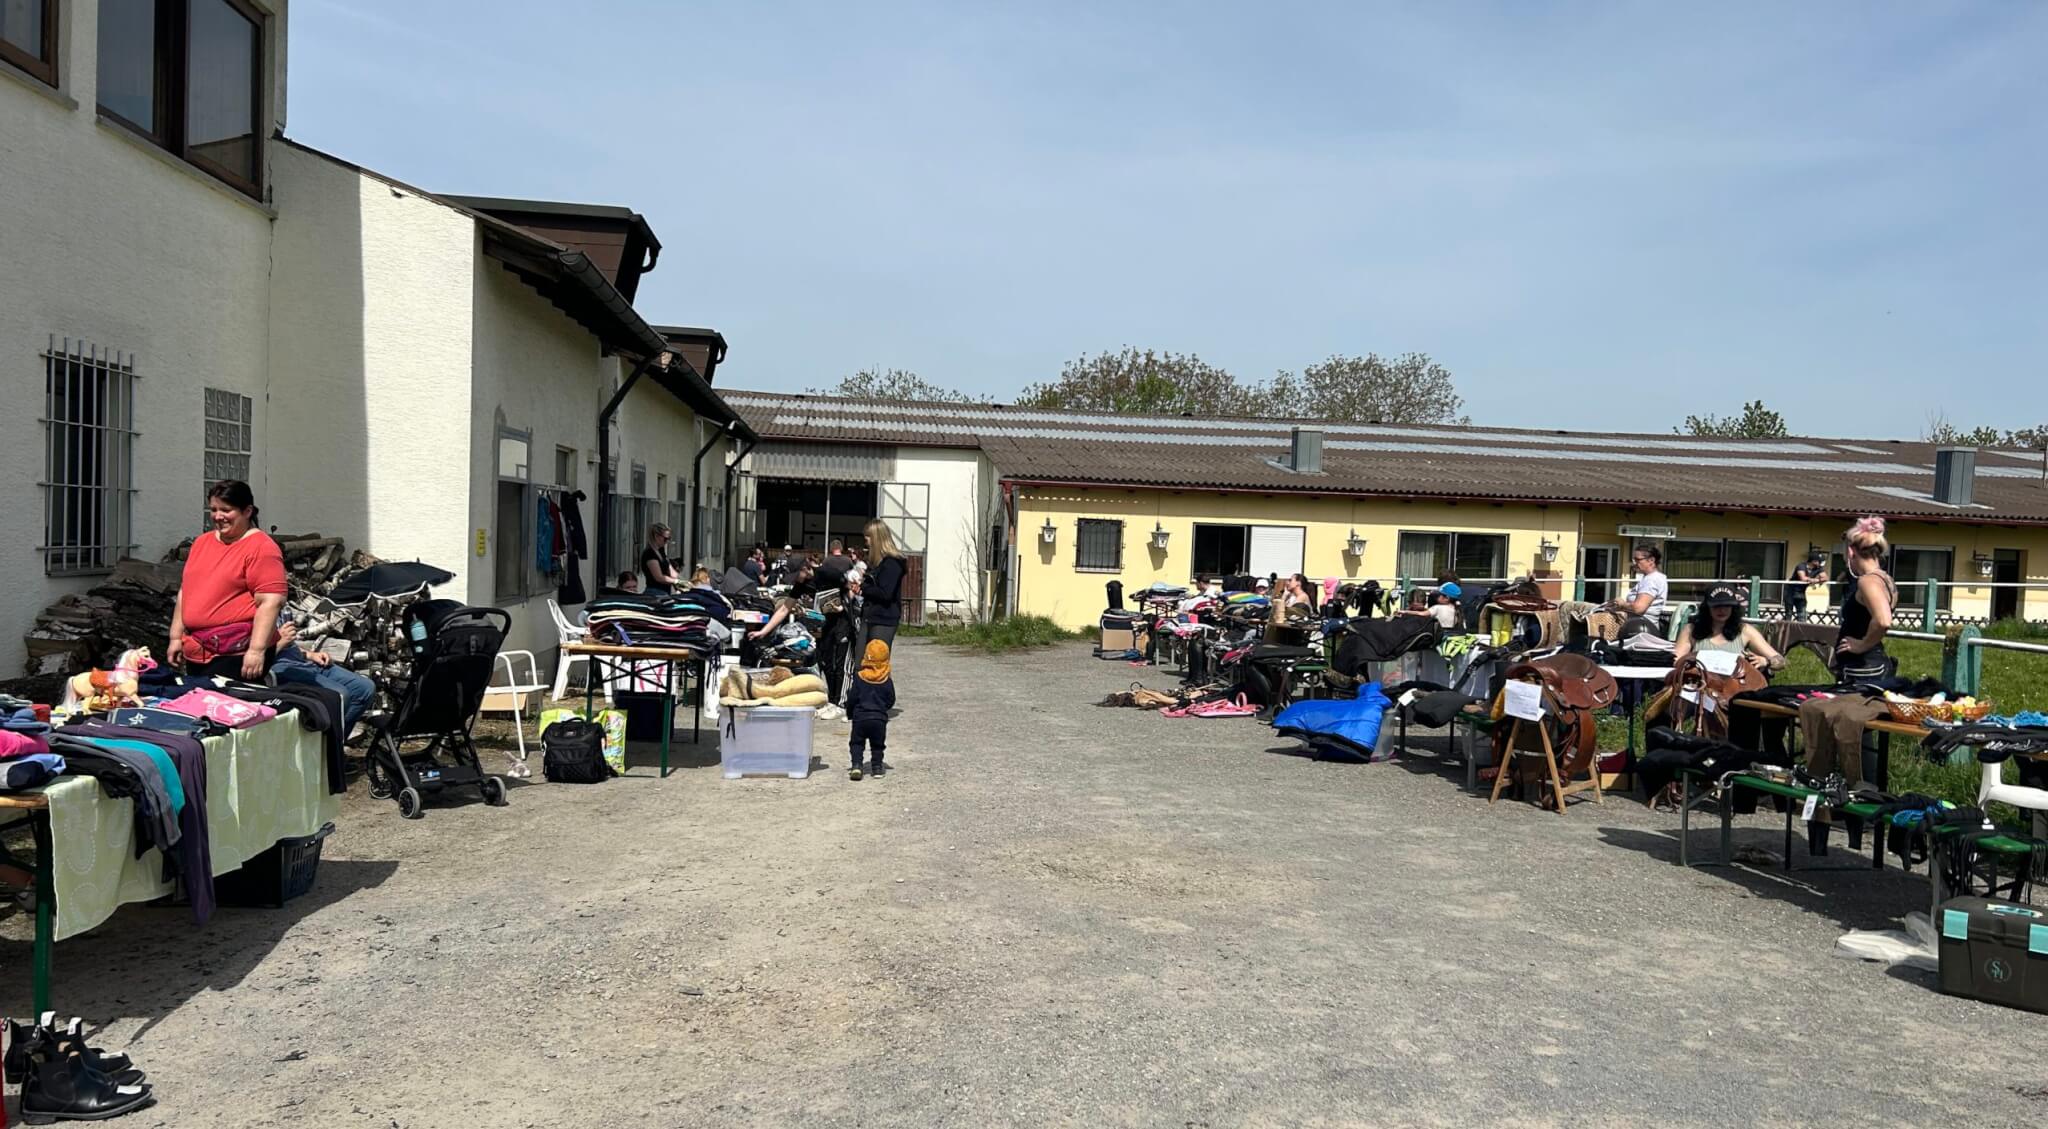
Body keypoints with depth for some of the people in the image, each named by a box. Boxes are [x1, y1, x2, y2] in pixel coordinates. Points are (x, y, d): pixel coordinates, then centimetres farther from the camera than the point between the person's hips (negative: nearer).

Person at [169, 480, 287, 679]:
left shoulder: (261, 547, -10)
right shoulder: (201, 542, 14)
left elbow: (271, 601, -17)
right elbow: (185, 590, 20)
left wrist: (256, 649, -22)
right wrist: (176, 637, 16)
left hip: (238, 654, -7)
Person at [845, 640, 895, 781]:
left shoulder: (859, 678, -7)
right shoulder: (887, 680, -2)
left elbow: (852, 699, -3)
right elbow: (891, 700, 4)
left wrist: (849, 712, 13)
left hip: (860, 717, -1)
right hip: (880, 718, 2)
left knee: (857, 743, 9)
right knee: (877, 744, 15)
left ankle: (856, 765, -5)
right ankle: (877, 766, 12)